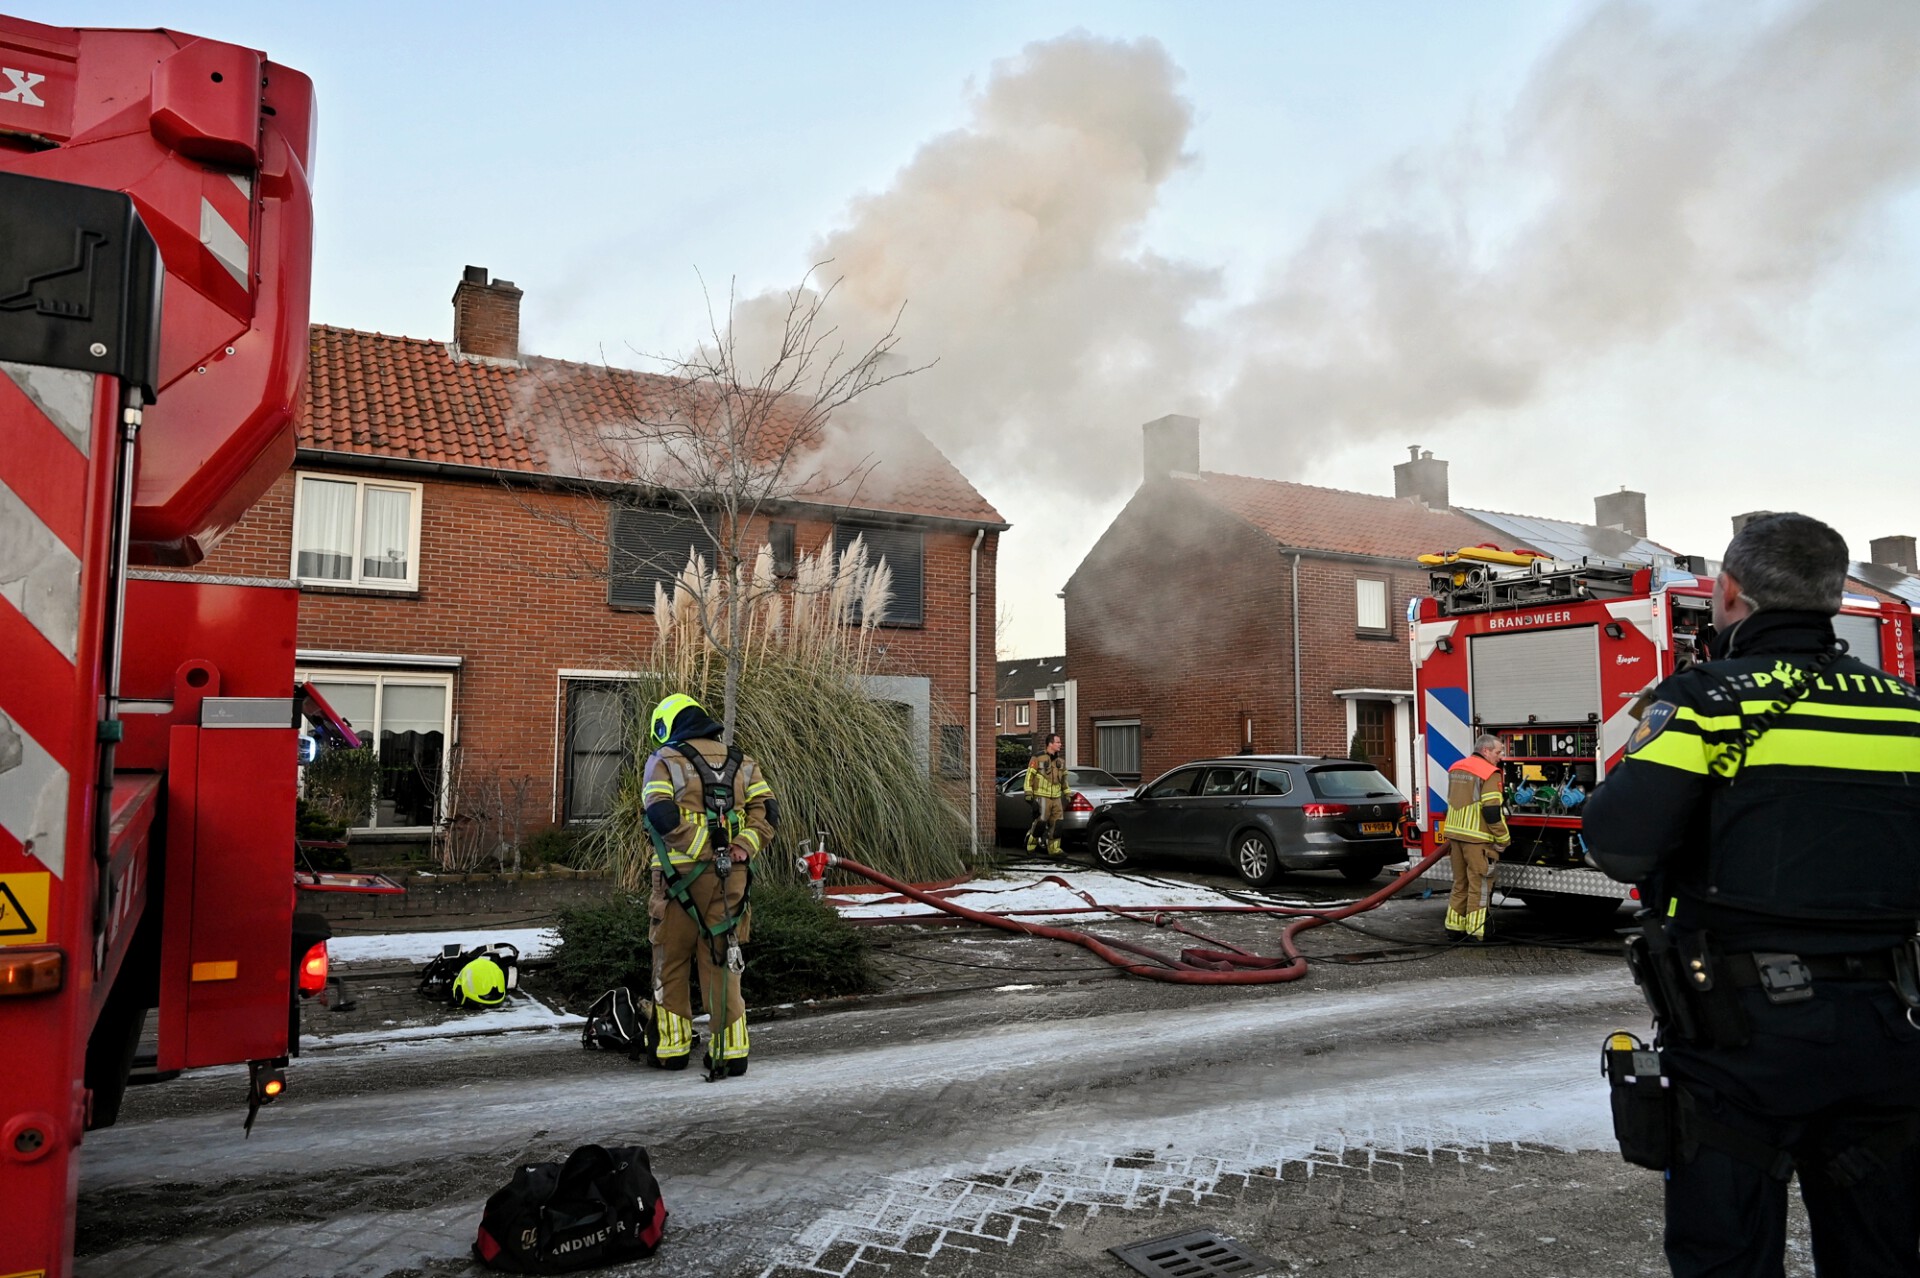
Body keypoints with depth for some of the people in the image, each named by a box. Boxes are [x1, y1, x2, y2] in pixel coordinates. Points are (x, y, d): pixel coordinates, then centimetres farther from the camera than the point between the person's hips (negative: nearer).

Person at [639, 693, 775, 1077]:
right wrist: (744, 846, -8)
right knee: (722, 962, 8)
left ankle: (671, 1047, 19)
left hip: (680, 873, -3)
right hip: (730, 875, 3)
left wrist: (703, 848, -13)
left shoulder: (663, 760, 1)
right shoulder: (740, 763, 15)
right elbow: (766, 809, 2)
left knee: (671, 962, 11)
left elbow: (662, 816, -14)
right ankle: (731, 1049, 5)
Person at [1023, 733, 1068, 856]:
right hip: (1042, 796, -6)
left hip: (1056, 797, 6)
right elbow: (1029, 777, -8)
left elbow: (1064, 779, 25)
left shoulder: (1060, 761, 15)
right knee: (1041, 821, -9)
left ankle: (1054, 848, 8)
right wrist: (1029, 795, -12)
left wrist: (1067, 795, 21)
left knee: (1056, 823, 1)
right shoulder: (1038, 758, -6)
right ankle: (1031, 843, 12)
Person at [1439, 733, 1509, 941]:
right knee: (1479, 885, 0)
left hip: (1454, 834, 8)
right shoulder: (1490, 774, -13)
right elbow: (1492, 812, -18)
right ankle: (1475, 932, 1)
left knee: (1460, 884, 16)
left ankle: (1454, 928, 19)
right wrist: (1502, 839, -9)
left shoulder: (1456, 768, 13)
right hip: (1477, 838, -8)